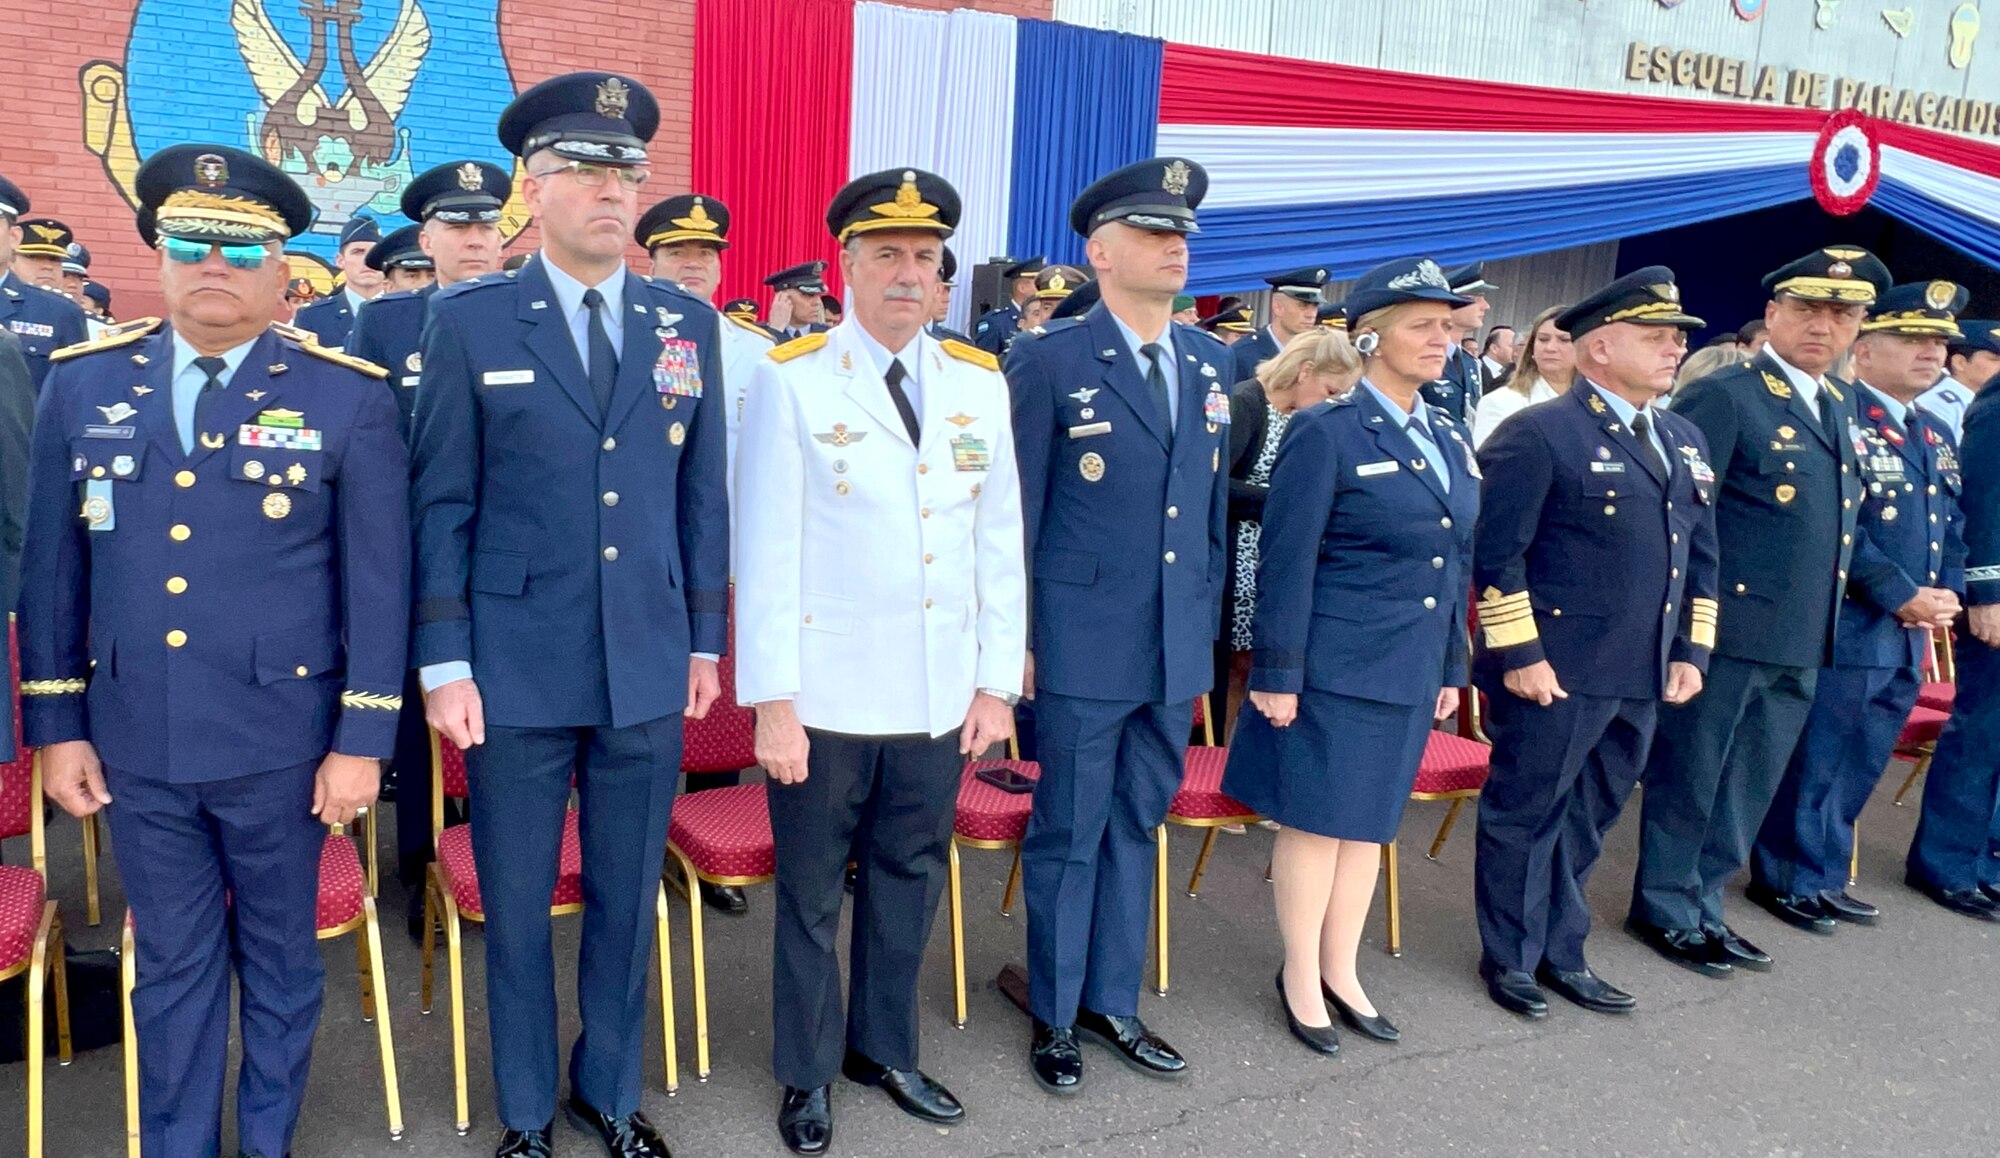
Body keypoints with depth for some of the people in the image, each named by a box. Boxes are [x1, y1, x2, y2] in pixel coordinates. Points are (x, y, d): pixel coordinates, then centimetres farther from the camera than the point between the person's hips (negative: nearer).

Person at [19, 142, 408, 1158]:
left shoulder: (347, 396, -6)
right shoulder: (82, 383, 3)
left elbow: (378, 581, -6)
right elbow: (54, 564, 7)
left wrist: (362, 739, -7)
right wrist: (56, 723, 4)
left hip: (280, 745, -2)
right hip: (135, 743, 2)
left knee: (279, 958, 15)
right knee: (172, 969, 15)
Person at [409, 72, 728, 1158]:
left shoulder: (688, 322, 5)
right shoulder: (468, 320, -3)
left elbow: (701, 494, 8)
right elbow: (440, 502, -3)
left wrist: (705, 639, 7)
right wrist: (444, 662, -6)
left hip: (650, 668, 2)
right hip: (517, 669, -2)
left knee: (626, 898, 15)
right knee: (516, 904, 13)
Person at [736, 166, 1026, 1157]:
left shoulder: (980, 384, 5)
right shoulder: (791, 379, -7)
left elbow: (1001, 544, 7)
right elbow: (766, 550, -9)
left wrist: (998, 681, 5)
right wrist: (773, 701, -11)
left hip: (939, 700, 4)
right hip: (827, 699, -3)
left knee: (910, 884, 17)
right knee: (812, 893, 12)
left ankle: (884, 1049, 38)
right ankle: (807, 1073, 31)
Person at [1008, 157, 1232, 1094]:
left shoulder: (1210, 362, 9)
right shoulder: (1048, 363, -8)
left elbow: (1214, 503, 14)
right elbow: (1013, 516, -6)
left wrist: (1209, 622, 11)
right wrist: (1017, 640, -7)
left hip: (1177, 648, 6)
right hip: (1083, 647, -5)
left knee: (1137, 828, 17)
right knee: (1067, 835, 7)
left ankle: (1113, 1005, 33)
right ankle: (1054, 1017, 26)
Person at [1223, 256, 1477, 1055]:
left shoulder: (1449, 439, 9)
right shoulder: (1327, 433, -12)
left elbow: (1456, 562, 15)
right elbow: (1286, 563, -13)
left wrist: (1451, 668, 14)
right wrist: (1277, 673, -14)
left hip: (1411, 670, 7)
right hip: (1334, 666, -7)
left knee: (1370, 821, 16)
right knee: (1316, 821, 5)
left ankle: (1341, 972, 30)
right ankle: (1300, 976, 23)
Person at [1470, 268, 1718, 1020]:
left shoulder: (1685, 442, 14)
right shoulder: (1539, 434, -11)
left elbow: (1700, 555, 18)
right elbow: (1497, 552, -15)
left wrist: (1692, 650, 11)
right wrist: (1518, 653, -17)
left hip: (1642, 676, 8)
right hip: (1555, 671, -7)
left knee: (1586, 821, 18)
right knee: (1526, 817, 6)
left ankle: (1562, 954, 33)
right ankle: (1509, 958, 22)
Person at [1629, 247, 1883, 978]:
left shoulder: (1838, 407, 15)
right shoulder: (1723, 396, -11)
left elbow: (1840, 521, 22)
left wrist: (1822, 627, 15)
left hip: (1802, 643, 8)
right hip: (1726, 629, -8)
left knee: (1747, 788, 16)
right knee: (1688, 778, 5)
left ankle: (1703, 905, 29)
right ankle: (1664, 910, 20)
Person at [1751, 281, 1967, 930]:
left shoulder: (1937, 435, 16)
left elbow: (1950, 527, 18)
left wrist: (1946, 595, 0)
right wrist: (1904, 598, -18)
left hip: (1908, 637, 8)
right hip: (1843, 630, -8)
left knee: (1857, 770, 16)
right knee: (1811, 766, 2)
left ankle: (1826, 877, 28)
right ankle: (1787, 880, 15)